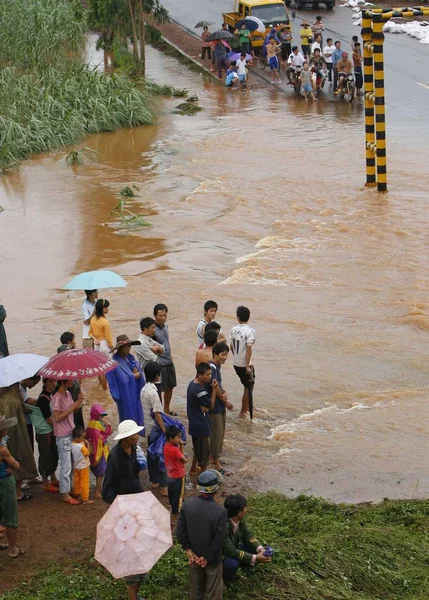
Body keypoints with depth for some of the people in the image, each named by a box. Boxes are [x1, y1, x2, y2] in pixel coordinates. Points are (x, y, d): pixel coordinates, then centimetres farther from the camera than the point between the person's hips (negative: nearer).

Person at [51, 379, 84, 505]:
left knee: (71, 464, 16)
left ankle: (70, 488, 27)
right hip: (63, 436, -8)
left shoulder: (68, 394, 8)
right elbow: (57, 418, -23)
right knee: (66, 466, -3)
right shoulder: (57, 398, -19)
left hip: (71, 433, 8)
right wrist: (72, 407, -22)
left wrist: (78, 404, -4)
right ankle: (65, 494, 5)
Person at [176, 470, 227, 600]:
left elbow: (180, 530, -11)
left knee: (195, 586, 24)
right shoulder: (220, 511, -29)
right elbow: (218, 540, -23)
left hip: (194, 555, 4)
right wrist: (207, 557, -11)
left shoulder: (187, 504, -17)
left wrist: (189, 550, -4)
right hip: (212, 558, -4)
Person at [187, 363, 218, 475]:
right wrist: (214, 389, -17)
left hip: (195, 423, 10)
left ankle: (193, 469, 40)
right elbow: (211, 404, -16)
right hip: (200, 425, -10)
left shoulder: (194, 384, 3)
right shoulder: (199, 390, -28)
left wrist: (206, 407, -9)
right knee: (203, 450, 5)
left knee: (198, 448, 26)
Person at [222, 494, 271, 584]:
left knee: (256, 550, -7)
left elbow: (247, 535, -3)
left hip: (233, 549, 7)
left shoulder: (240, 519, -14)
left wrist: (261, 550, -20)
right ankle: (226, 576, -2)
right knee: (232, 564, -36)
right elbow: (230, 551, -33)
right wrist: (255, 558, -31)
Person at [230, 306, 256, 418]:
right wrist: (248, 365, -19)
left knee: (247, 385, 25)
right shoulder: (250, 331, -17)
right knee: (248, 388, 8)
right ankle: (243, 411, 14)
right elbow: (249, 348, -23)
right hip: (245, 364, -7)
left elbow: (231, 346, 9)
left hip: (236, 363, 7)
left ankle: (247, 407, 37)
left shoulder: (234, 329, 1)